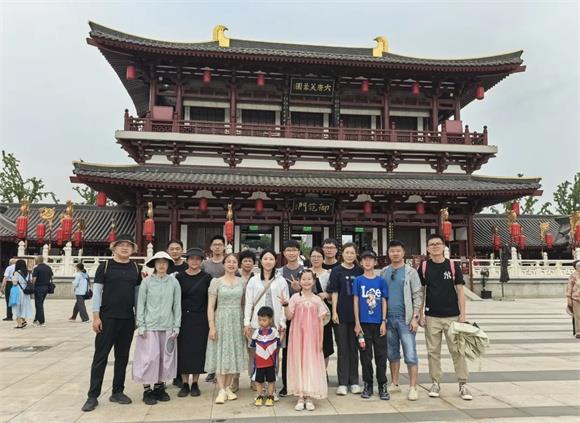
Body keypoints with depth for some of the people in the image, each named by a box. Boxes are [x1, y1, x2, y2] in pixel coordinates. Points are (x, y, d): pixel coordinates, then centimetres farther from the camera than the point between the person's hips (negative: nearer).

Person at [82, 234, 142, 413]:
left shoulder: (135, 269, 8)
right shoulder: (105, 266, -3)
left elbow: (137, 293, 11)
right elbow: (97, 291, -5)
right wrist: (96, 317, -10)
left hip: (128, 319, 4)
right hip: (107, 318, -4)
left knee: (122, 357, 11)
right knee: (100, 357, 1)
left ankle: (117, 392, 22)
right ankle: (93, 396, 10)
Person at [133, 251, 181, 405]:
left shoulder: (174, 282, 2)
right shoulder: (147, 281, -2)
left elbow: (177, 305, 4)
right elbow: (140, 304, -1)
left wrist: (176, 326, 1)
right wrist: (141, 325, -6)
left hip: (167, 326, 2)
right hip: (150, 326, -2)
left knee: (166, 357, 8)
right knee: (149, 357, -1)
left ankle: (160, 387, 24)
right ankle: (147, 390, 13)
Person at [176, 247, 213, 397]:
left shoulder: (206, 278, 0)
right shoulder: (180, 277, 2)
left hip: (200, 319, -1)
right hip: (183, 317, 1)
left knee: (198, 350, 4)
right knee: (183, 350, 4)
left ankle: (195, 383, 16)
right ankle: (185, 383, 16)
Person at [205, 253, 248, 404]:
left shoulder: (241, 281, 5)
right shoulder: (216, 281, -3)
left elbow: (244, 303, 9)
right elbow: (211, 306, -4)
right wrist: (212, 326, -10)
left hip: (237, 321, 3)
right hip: (221, 320, -3)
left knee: (234, 354, 7)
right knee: (221, 354, -1)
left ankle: (228, 387, 20)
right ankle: (221, 390, 6)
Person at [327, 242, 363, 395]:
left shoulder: (359, 271, 6)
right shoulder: (336, 271, 0)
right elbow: (334, 292, -2)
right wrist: (334, 312, -8)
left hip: (356, 314, 2)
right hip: (341, 314, -2)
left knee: (354, 348, 10)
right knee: (342, 349, 5)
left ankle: (354, 381, 20)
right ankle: (342, 383, 12)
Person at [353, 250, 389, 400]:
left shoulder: (381, 281, 5)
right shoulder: (358, 280, 2)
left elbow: (384, 302, 5)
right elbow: (355, 302, 1)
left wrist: (384, 322, -3)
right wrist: (357, 323, -5)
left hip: (378, 323, 1)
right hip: (364, 323, -1)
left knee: (381, 355, 5)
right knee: (365, 355, 7)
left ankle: (382, 386, 16)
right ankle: (367, 385, 19)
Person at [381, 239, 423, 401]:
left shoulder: (410, 271, -2)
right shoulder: (384, 272, 9)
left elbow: (418, 295, -4)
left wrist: (415, 317, -11)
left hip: (405, 319, -4)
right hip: (388, 319, 4)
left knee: (410, 354, -5)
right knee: (392, 353, 13)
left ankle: (413, 388, 3)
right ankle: (394, 384, 24)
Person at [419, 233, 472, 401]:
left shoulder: (453, 265, 1)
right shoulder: (424, 267, 2)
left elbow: (460, 290, 1)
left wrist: (462, 313, -5)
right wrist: (420, 313, 1)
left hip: (452, 316, -1)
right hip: (432, 317, 1)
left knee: (457, 350, 2)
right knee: (433, 351, 7)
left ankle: (463, 384, 13)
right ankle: (435, 383, 19)